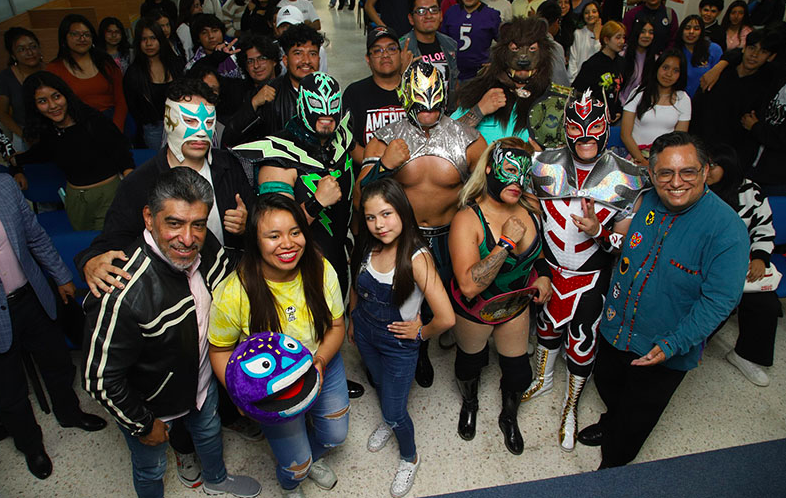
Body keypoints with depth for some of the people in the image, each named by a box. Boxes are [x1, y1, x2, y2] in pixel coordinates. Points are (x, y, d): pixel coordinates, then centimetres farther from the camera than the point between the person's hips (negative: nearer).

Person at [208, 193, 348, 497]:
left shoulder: (321, 270, -19)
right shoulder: (234, 293, -28)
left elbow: (336, 325, -7)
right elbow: (220, 349, -12)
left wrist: (320, 361, -25)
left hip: (324, 366, 4)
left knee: (335, 435, 22)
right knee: (296, 465, 9)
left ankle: (312, 458, 61)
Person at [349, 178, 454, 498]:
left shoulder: (416, 257, -32)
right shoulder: (367, 248, -15)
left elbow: (446, 318, -35)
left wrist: (421, 333, -18)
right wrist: (353, 320, 15)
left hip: (399, 344, -5)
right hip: (365, 334, 5)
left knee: (395, 412, 8)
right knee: (379, 385, 29)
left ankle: (410, 458, 40)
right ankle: (387, 422, 62)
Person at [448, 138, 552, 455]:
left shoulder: (530, 207, -14)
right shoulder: (467, 220, -31)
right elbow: (469, 286, -39)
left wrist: (543, 273, -5)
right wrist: (507, 242, -39)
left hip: (516, 306, 4)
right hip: (474, 311, -4)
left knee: (518, 372, 17)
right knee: (470, 361, 23)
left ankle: (509, 417, 51)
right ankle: (469, 404, 59)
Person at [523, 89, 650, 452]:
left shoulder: (626, 178, -14)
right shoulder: (544, 165, -10)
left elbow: (627, 242, -8)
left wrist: (599, 232, -29)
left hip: (592, 276, -2)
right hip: (549, 268, 2)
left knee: (581, 344, 9)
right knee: (548, 323, 23)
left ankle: (570, 407, 38)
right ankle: (543, 379, 54)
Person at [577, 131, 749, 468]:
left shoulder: (726, 228, -24)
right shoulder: (646, 203, -7)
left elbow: (719, 299, -23)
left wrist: (673, 345, -28)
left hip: (666, 352, -5)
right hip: (615, 330, 5)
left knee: (636, 418, 17)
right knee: (607, 385, 29)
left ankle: (613, 467, 44)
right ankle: (610, 424, 61)